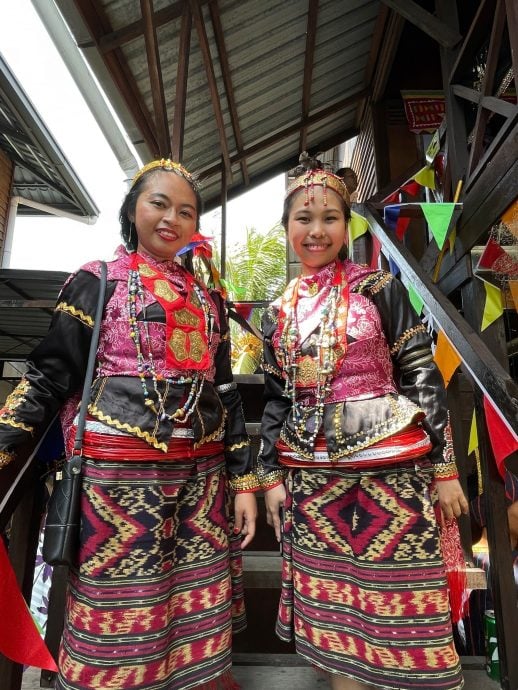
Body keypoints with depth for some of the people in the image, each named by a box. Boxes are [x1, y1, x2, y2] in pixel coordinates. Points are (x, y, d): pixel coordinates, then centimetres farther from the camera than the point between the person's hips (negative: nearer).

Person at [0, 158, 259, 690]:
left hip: (200, 475, 4)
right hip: (119, 472, -4)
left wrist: (244, 480, 8)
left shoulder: (209, 298, 13)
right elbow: (50, 374, -1)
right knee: (120, 622, 6)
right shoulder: (97, 282, 3)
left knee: (199, 622, 13)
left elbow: (225, 392, 12)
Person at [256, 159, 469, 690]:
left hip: (392, 471, -3)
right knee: (331, 611, 14)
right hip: (312, 479, 4)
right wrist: (272, 475, 8)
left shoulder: (379, 288, -1)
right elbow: (275, 400, 11)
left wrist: (444, 466, -3)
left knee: (401, 607, 7)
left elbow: (422, 375, -2)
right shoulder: (278, 313, 8)